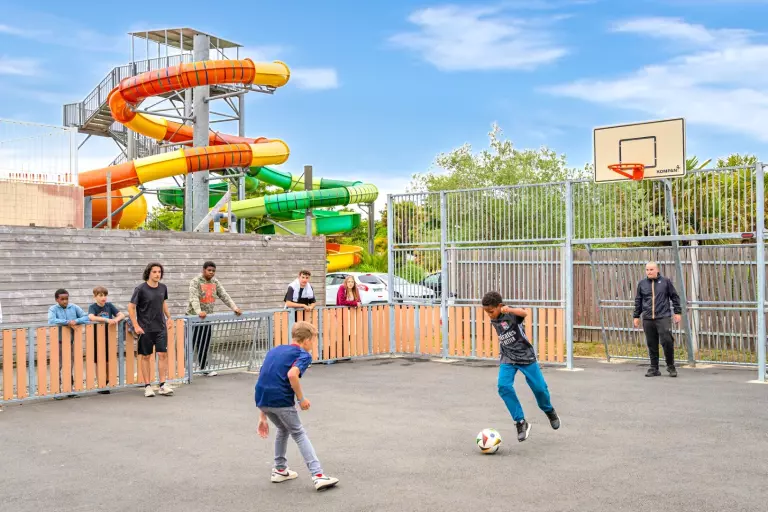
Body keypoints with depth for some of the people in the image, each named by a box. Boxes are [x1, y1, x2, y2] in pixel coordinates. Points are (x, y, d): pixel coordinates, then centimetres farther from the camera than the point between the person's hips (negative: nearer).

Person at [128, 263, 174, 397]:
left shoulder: (163, 288, 5)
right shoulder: (140, 289, -10)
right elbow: (131, 307, -8)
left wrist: (168, 317, 17)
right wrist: (136, 326, -11)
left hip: (161, 327, 4)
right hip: (145, 329, -4)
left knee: (163, 354, -1)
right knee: (145, 356, 4)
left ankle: (163, 385, 4)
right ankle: (148, 386, 11)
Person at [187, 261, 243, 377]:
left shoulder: (215, 282, 7)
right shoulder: (195, 281, -12)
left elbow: (224, 296, 2)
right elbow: (193, 298, -26)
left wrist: (234, 308, -10)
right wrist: (199, 311, -42)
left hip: (207, 317, 5)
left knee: (205, 345, 8)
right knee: (191, 344, -2)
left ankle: (204, 368, 15)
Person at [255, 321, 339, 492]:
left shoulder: (274, 351, 24)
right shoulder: (303, 355, 3)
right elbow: (292, 374, -21)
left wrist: (263, 417, 26)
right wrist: (301, 398, -8)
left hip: (261, 399, 6)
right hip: (281, 400, -6)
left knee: (283, 429, 30)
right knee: (299, 434, 9)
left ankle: (280, 470, 36)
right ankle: (318, 475, 1)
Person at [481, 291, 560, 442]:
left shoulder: (511, 314, -18)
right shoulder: (493, 321, 4)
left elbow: (524, 313, -43)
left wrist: (510, 310, -62)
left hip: (525, 356, -4)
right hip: (507, 359, 5)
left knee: (539, 387, 2)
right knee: (504, 387, -19)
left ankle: (549, 411, 35)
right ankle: (521, 422, -11)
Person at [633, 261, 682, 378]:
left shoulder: (666, 281, 3)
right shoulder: (642, 284, 10)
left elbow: (675, 297, 8)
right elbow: (638, 301, 16)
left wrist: (677, 312, 4)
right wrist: (636, 316, 15)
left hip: (663, 317, -3)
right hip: (647, 319, 3)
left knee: (667, 341, -10)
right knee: (651, 345, 6)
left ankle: (671, 367, 8)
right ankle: (654, 368, 15)